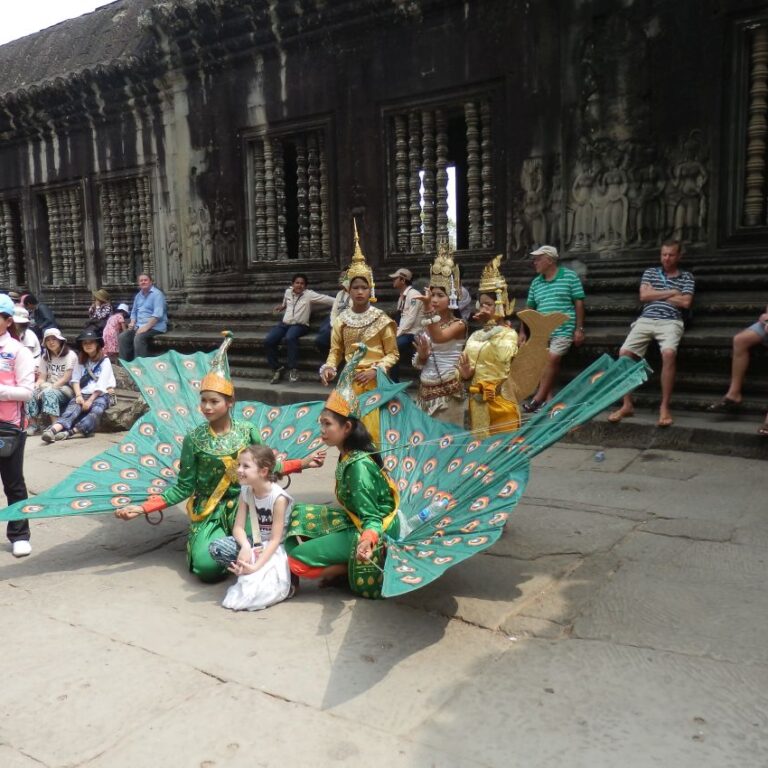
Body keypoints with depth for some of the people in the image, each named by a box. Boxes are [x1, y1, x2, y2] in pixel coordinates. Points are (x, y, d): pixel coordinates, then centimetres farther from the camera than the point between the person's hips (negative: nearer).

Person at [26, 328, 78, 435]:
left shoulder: (70, 355, -4)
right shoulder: (45, 357, 14)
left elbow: (66, 378, -12)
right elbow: (41, 378, 6)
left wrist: (50, 387, -22)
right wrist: (36, 386, -17)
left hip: (66, 389, -5)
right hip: (49, 388, 5)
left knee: (49, 393, -37)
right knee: (31, 393, -26)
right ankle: (33, 424, -22)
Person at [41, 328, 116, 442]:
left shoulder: (105, 361, 3)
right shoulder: (81, 360, 18)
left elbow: (101, 384, -7)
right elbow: (75, 379, 7)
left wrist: (90, 400, -14)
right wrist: (79, 396, -10)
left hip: (99, 395, -3)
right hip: (83, 394, 3)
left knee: (96, 411, -35)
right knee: (72, 409, -28)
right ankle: (53, 430, -53)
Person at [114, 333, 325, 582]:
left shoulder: (248, 431, -3)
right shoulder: (193, 439, -6)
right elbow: (184, 487, -5)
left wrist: (302, 463, 0)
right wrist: (143, 508, -14)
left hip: (243, 505, 1)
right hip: (208, 511, -1)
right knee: (207, 567, -25)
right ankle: (197, 541, 11)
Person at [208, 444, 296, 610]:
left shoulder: (278, 498, -22)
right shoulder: (245, 491, -3)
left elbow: (275, 540, -22)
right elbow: (238, 527, -7)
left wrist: (256, 566, -31)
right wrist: (245, 546, -29)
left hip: (277, 548, -6)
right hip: (254, 544, 6)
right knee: (215, 548, -17)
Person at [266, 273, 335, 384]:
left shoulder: (309, 294, -3)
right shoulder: (288, 292, 14)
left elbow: (326, 299, -10)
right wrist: (282, 306, 18)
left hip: (299, 325, -5)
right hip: (284, 323, 5)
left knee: (290, 338, -39)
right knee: (268, 341, -19)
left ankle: (293, 369, -25)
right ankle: (277, 368, -3)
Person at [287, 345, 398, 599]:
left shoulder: (358, 465, -24)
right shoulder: (348, 455, 2)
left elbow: (372, 518, -27)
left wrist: (367, 542, -49)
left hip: (373, 530, -10)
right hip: (356, 521, 10)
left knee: (296, 561, -13)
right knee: (299, 514, 9)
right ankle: (343, 564, 5)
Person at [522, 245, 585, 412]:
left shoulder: (569, 276, 0)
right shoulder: (536, 282, 14)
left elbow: (579, 303, -1)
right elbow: (530, 308, 18)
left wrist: (579, 329, -7)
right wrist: (523, 331, 13)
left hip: (563, 329, -5)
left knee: (553, 360, -16)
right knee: (543, 363, 2)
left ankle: (538, 398, -12)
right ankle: (548, 400, 7)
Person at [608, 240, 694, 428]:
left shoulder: (687, 277, 15)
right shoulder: (650, 272, 21)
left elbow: (685, 303, 0)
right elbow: (643, 296, 6)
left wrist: (656, 294, 5)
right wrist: (671, 293, 4)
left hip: (670, 322, -2)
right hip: (645, 320, 2)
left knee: (669, 353, -34)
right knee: (624, 352, -22)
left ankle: (665, 407, -26)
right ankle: (627, 405, -14)